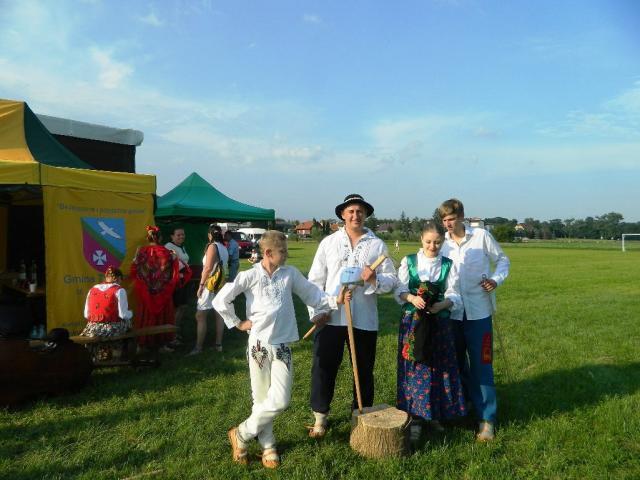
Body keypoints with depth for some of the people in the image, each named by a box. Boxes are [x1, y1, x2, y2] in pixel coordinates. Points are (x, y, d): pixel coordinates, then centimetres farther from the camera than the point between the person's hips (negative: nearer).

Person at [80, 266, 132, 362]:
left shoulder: (92, 290, 5)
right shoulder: (119, 290, -9)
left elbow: (86, 315, 6)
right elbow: (123, 315, -13)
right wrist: (131, 313, 9)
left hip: (93, 330, 5)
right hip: (112, 330, -5)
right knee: (127, 321, 26)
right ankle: (117, 353, 34)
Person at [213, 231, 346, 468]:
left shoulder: (290, 273, 1)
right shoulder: (250, 276, -7)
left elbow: (312, 295, 4)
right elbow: (220, 300, -5)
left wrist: (334, 301, -10)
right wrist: (237, 323, -1)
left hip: (282, 345, 2)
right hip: (259, 344, -2)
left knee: (280, 400, -3)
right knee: (261, 399, 7)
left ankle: (242, 434, 19)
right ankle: (268, 445, 28)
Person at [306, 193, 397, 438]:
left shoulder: (378, 245, 5)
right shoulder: (329, 242, 6)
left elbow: (392, 279, 2)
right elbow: (315, 279, 4)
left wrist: (375, 279, -19)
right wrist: (316, 310, -5)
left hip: (364, 319, 0)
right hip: (330, 317, 0)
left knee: (364, 370, 12)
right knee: (323, 367, 4)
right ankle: (320, 417, 21)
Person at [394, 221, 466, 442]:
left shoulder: (448, 265, 4)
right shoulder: (408, 261, 1)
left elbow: (454, 295, -2)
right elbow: (399, 291, -3)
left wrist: (443, 304, -24)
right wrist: (411, 297, -24)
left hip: (439, 323, 1)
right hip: (412, 322, -1)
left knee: (439, 369, 7)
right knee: (414, 370, 2)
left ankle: (435, 415, 25)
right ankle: (415, 418, 13)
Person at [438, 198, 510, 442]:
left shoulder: (481, 236, -4)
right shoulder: (442, 243, 3)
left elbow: (502, 259, 7)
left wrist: (496, 279, -10)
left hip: (478, 311, -3)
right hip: (451, 312, 3)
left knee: (481, 365, -1)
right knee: (455, 364, 14)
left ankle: (486, 418, 9)